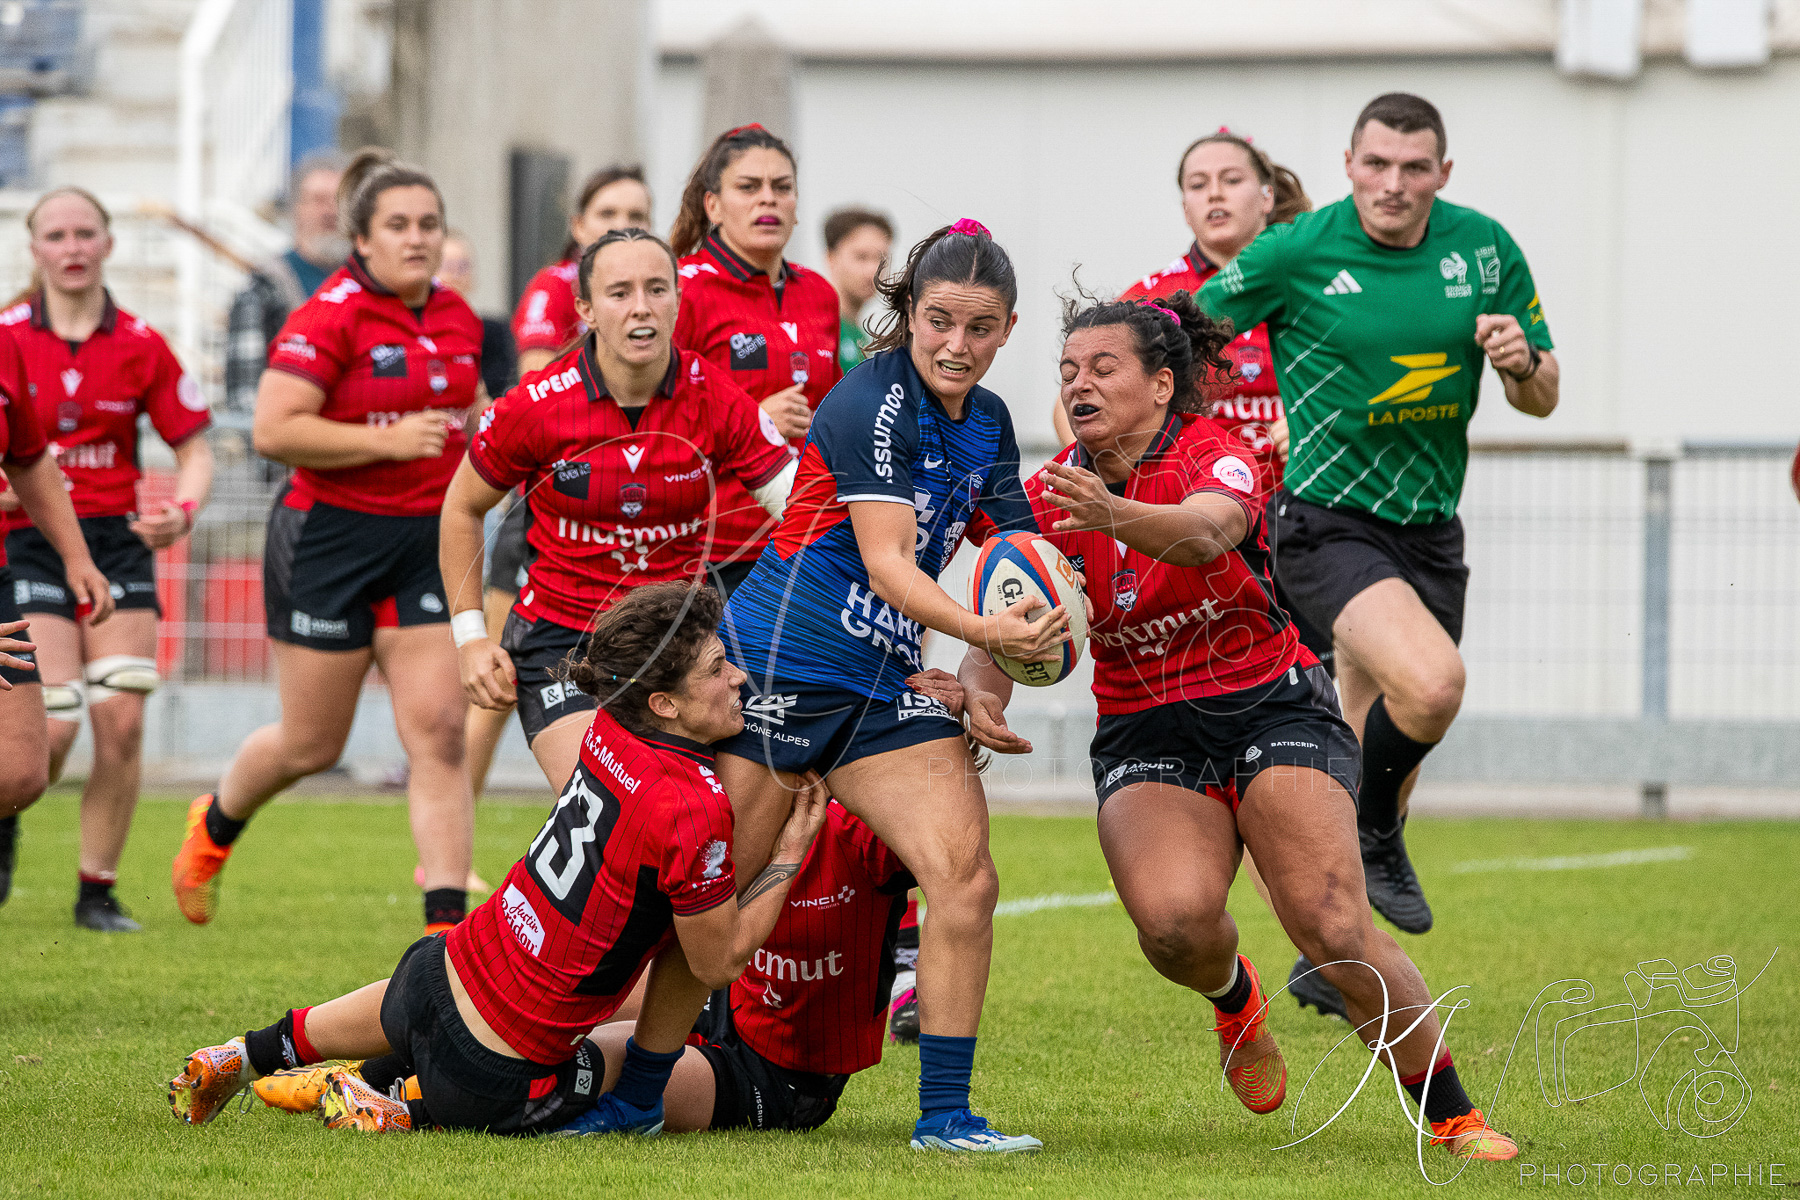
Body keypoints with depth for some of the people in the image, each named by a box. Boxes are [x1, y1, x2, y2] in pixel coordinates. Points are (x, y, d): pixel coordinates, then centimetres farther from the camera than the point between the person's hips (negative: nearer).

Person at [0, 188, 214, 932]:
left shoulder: (139, 346, 2)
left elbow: (194, 450, 7)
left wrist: (182, 511, -11)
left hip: (117, 543, 2)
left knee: (122, 721, -7)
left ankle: (98, 891, 6)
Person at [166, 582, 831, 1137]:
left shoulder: (610, 729, -4)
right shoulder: (691, 811, -28)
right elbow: (721, 958, -15)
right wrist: (791, 851, -10)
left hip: (444, 969, 8)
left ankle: (248, 1056, 44)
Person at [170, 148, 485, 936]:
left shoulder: (457, 319, 8)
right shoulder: (331, 316, -14)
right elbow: (274, 430, -21)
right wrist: (388, 440, -22)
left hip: (427, 541, 5)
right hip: (330, 538, -5)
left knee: (438, 730, -8)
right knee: (312, 743, 7)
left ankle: (447, 922, -10)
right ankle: (214, 826, 39)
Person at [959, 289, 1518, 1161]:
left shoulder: (1216, 457, -13)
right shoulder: (1049, 498, -1)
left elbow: (1207, 532, -37)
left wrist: (1114, 516, -58)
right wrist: (982, 694, -31)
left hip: (1269, 704, -2)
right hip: (1144, 735, 3)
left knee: (1335, 933, -19)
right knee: (1174, 918, -27)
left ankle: (1455, 1119, -2)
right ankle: (1232, 998, 10)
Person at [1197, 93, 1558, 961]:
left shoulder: (1484, 249, 1)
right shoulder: (1297, 252, -11)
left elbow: (1542, 399, 8)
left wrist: (1521, 361, -14)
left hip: (1428, 529, 5)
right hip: (1325, 521, -5)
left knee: (1383, 750, 12)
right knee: (1431, 685, -28)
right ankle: (1376, 839, -1)